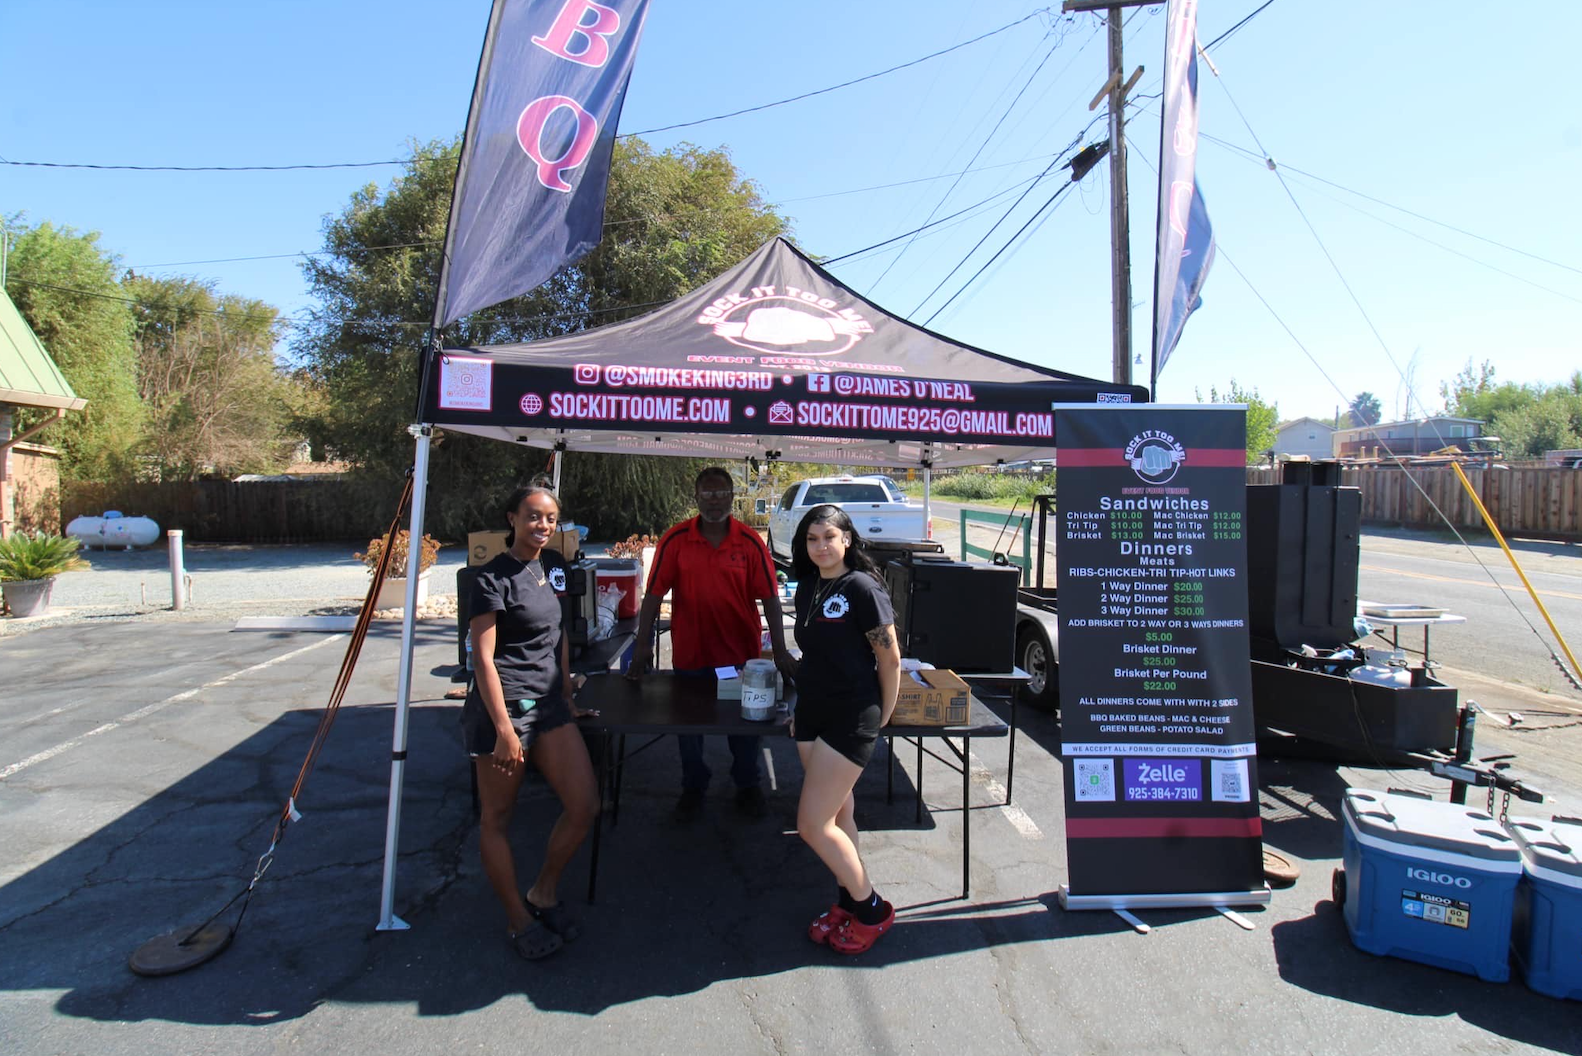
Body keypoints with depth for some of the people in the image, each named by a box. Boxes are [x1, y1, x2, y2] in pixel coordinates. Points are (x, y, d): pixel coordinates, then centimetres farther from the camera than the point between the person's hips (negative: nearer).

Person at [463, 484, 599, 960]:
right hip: (502, 705, -7)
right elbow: (483, 658, -15)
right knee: (497, 817, 8)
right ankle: (517, 918, 25)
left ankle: (544, 891, 24)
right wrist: (504, 729, -18)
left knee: (584, 805, 1)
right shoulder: (493, 578, -11)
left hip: (549, 703, 7)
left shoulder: (554, 566, 10)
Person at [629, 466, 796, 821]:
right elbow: (654, 593, -6)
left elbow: (769, 597, -8)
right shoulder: (675, 540, -7)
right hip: (690, 653, 0)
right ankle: (693, 788, 37)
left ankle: (747, 786, 37)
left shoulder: (750, 542, -7)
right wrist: (643, 644, -12)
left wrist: (779, 650, -13)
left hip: (741, 653, 0)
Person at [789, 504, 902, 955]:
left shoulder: (863, 587, -15)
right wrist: (802, 708, 14)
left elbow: (890, 659, -11)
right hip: (812, 712, 7)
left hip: (851, 718, -7)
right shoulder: (807, 588, 8)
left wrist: (881, 717, -3)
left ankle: (872, 910, 13)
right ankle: (849, 901, 31)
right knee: (838, 815, 15)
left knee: (813, 824, -5)